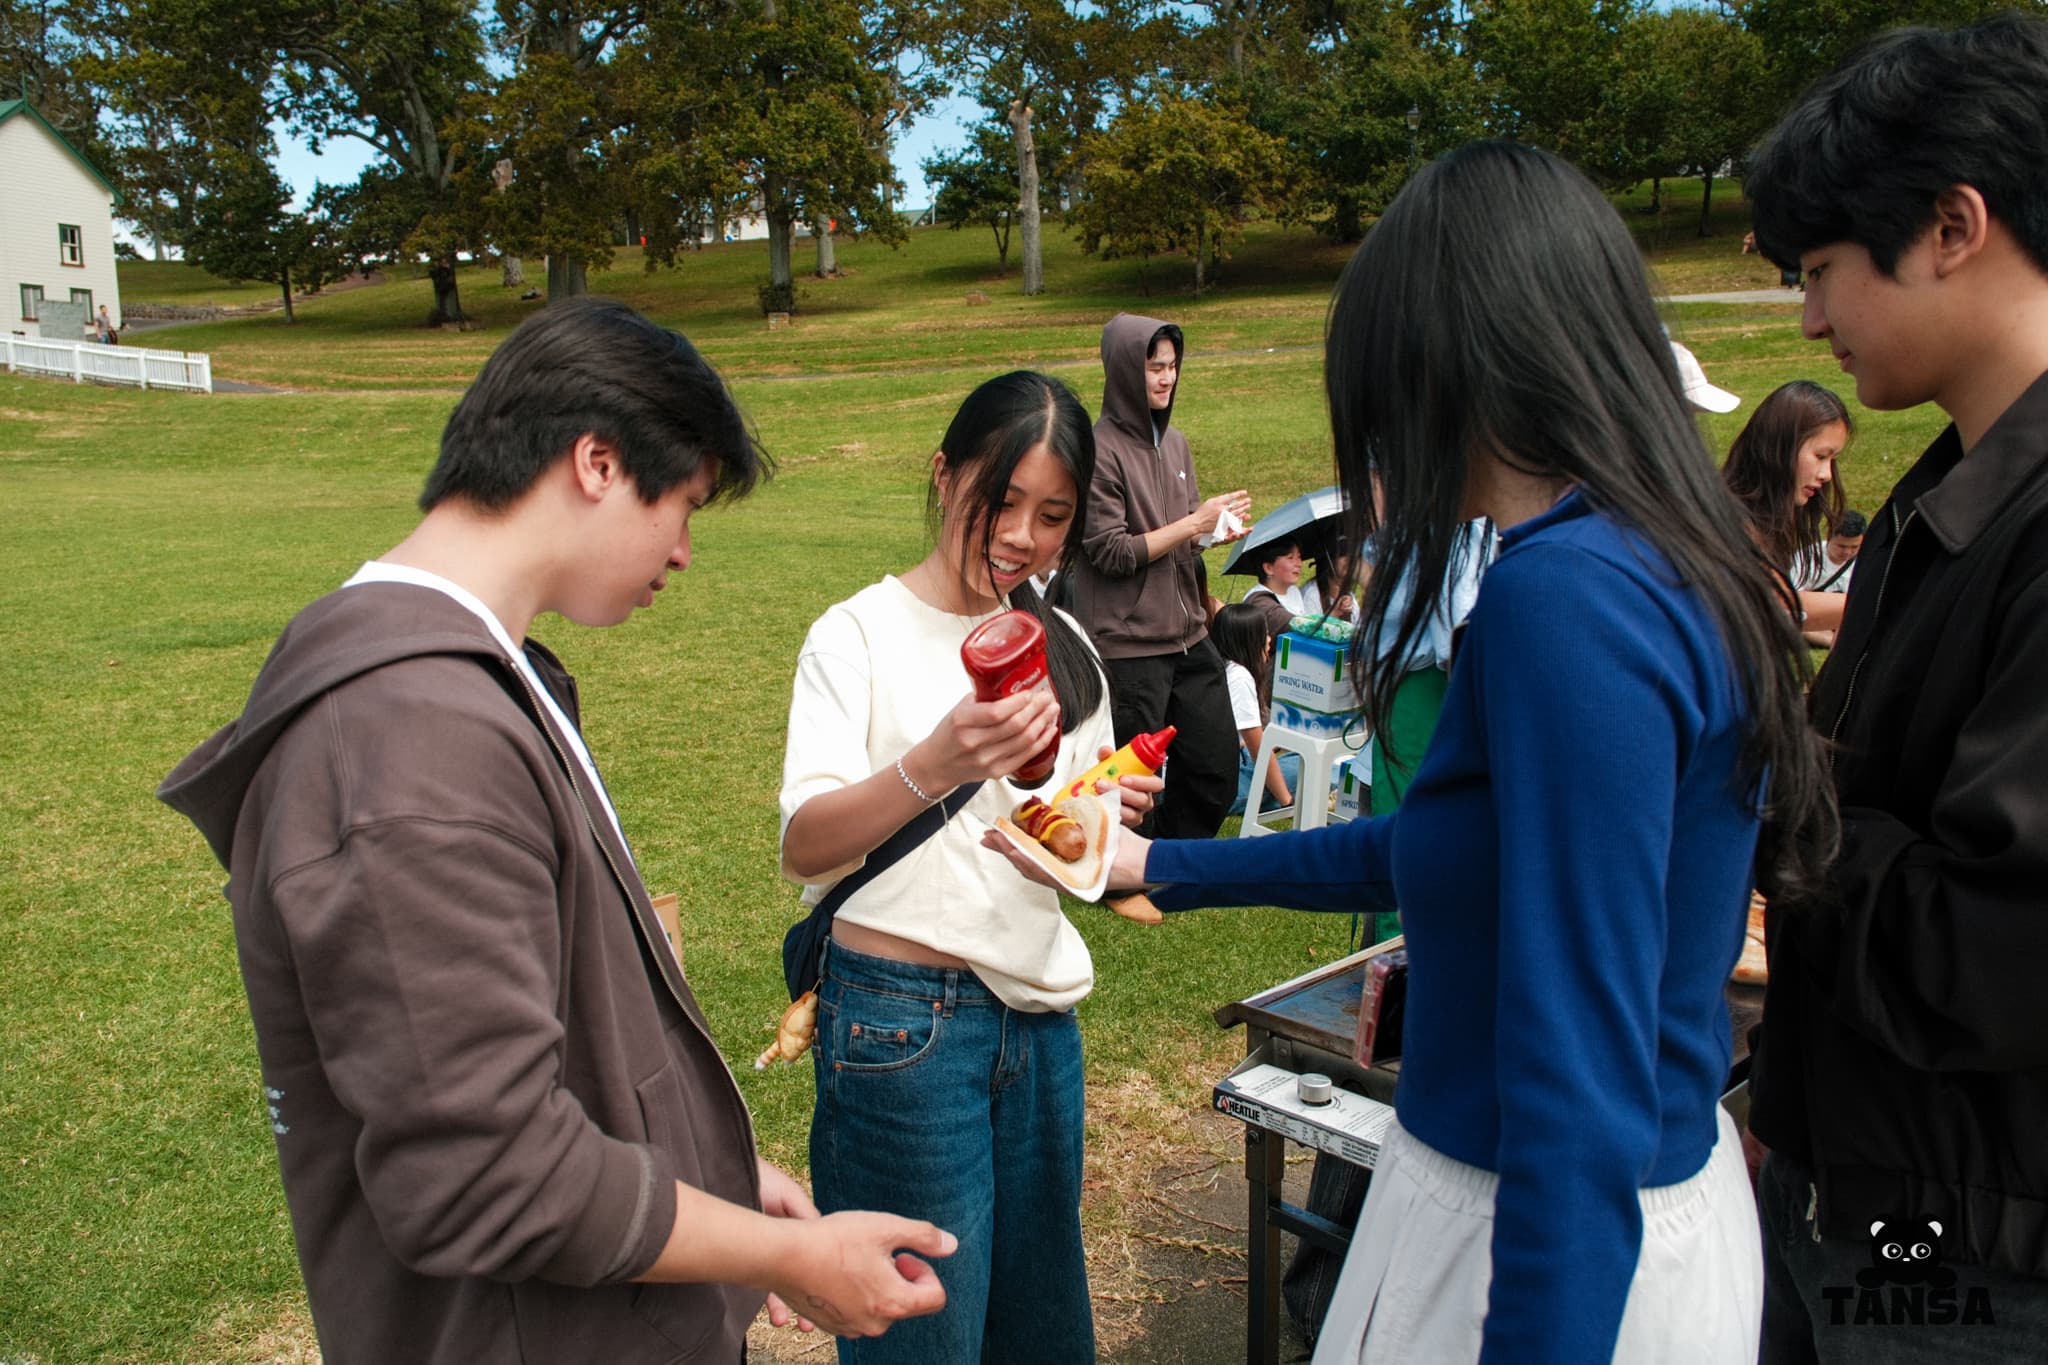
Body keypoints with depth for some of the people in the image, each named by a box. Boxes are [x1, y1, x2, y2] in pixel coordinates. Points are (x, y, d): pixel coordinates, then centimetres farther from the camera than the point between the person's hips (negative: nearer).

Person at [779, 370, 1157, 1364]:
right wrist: (935, 766, -38)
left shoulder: (1065, 650, 10)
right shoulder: (860, 633, -7)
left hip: (1039, 1014, 6)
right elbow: (803, 846, -20)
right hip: (899, 1019, -6)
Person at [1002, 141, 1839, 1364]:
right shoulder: (1679, 572, 4)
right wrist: (1163, 865, 21)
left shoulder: (1567, 598, -27)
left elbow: (1582, 1101, -28)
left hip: (1561, 1260, -8)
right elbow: (1435, 844, 14)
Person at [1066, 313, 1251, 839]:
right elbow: (1110, 552, -15)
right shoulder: (1099, 449, -12)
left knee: (1216, 773, 11)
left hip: (1189, 637, 8)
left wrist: (1217, 530, -3)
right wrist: (1192, 524, -15)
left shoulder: (1174, 442, 11)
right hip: (1127, 648, -7)